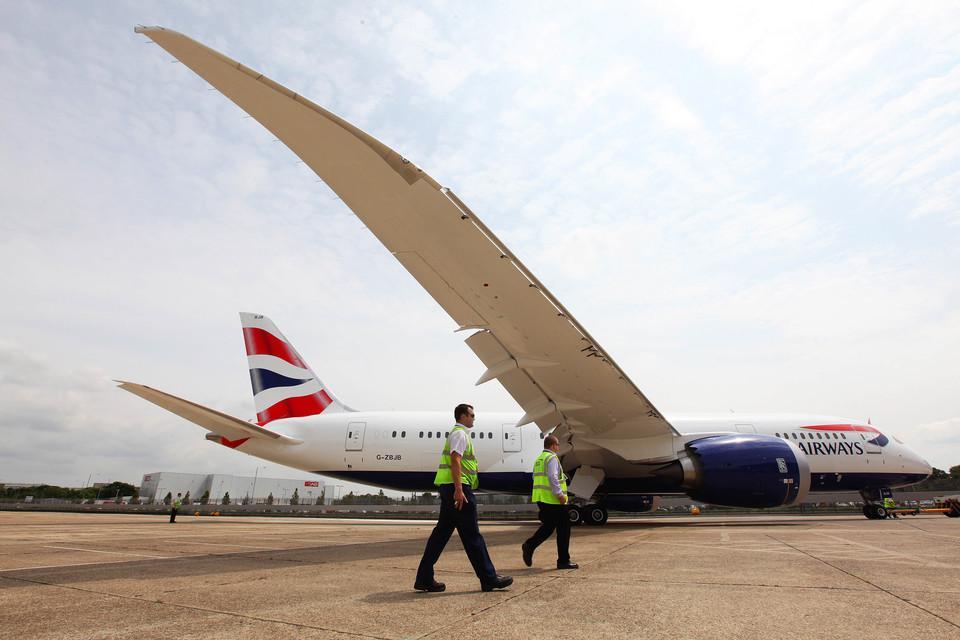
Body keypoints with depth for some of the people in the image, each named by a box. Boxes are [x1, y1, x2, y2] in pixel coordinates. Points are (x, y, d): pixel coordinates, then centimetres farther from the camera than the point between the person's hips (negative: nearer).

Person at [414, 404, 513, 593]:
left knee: (442, 531, 10)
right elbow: (455, 461, -20)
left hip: (449, 488, 10)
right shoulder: (460, 433, -9)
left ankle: (424, 578, 12)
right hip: (457, 487, -10)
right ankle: (489, 578, 3)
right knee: (471, 534, -4)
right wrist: (459, 490, -25)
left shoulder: (459, 433, 23)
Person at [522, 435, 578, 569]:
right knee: (563, 528, 2)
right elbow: (553, 478, -21)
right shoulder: (552, 458, -10)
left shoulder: (539, 459, 18)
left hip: (541, 499, 9)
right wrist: (560, 494, -20)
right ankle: (563, 561, 8)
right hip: (553, 499, -9)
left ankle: (529, 545, 1)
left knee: (547, 526, 17)